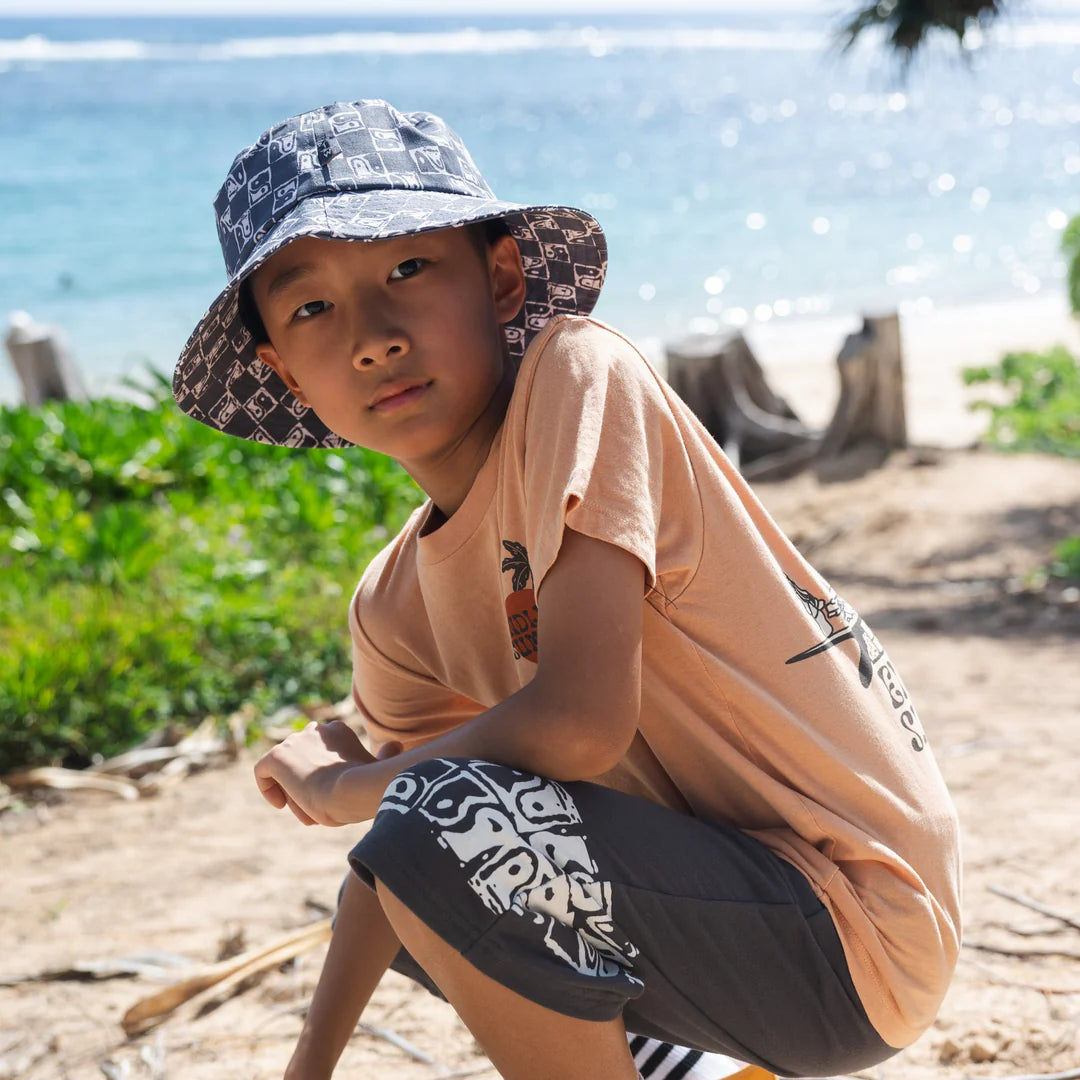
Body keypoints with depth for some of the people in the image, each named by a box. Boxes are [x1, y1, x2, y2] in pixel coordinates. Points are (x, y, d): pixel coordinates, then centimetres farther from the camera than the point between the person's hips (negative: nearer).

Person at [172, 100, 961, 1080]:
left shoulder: (575, 374, -17)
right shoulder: (397, 608, 5)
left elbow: (581, 719, -27)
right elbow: (392, 868, 19)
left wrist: (339, 786, -11)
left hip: (861, 926, -9)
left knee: (443, 824, -26)